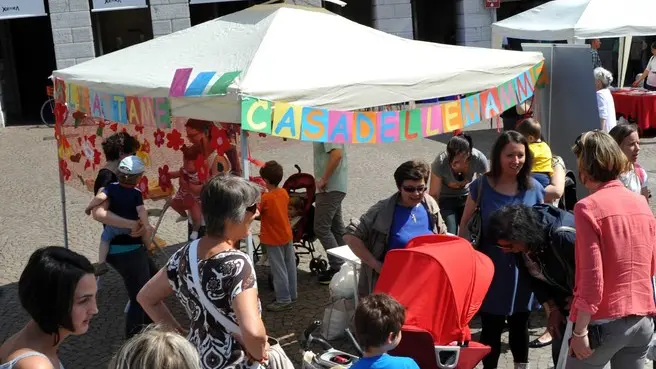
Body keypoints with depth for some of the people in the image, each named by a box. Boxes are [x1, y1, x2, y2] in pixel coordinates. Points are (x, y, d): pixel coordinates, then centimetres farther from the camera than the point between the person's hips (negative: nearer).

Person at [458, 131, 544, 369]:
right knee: (491, 327, 7)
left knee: (519, 325, 18)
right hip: (490, 269, -2)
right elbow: (464, 225, 0)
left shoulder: (533, 188, -3)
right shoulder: (481, 186, -8)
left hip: (522, 269, 2)